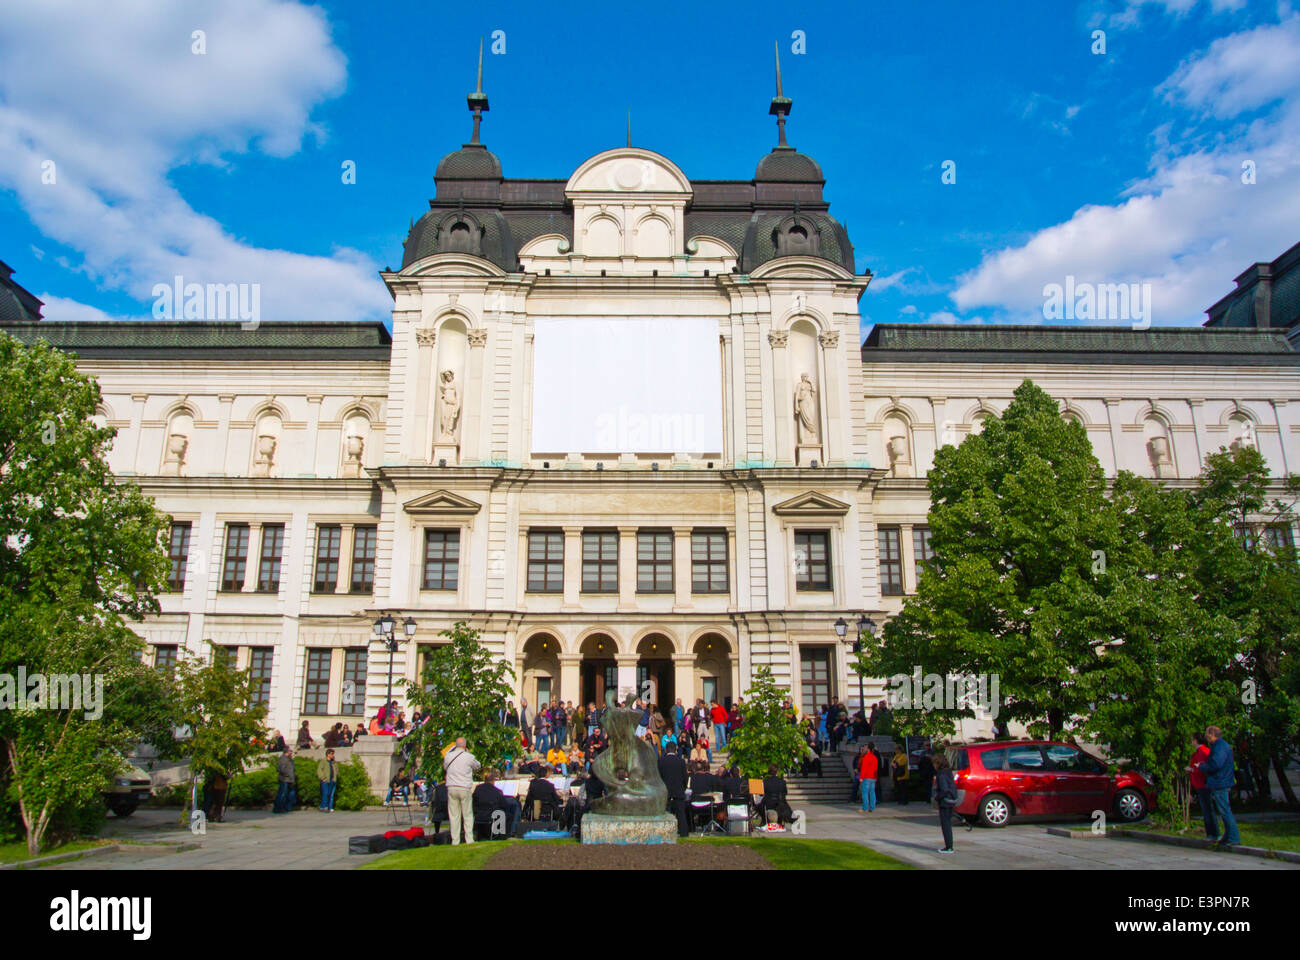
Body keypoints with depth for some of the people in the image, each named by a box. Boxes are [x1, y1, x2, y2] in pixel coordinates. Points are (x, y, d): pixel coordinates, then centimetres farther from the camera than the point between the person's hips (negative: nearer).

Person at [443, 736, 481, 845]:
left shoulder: (448, 756, 2)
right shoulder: (469, 757, -5)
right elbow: (477, 766, 12)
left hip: (451, 788, 2)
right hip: (465, 788, -2)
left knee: (454, 815, 7)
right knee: (468, 815, 6)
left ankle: (455, 840, 8)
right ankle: (469, 839, 5)